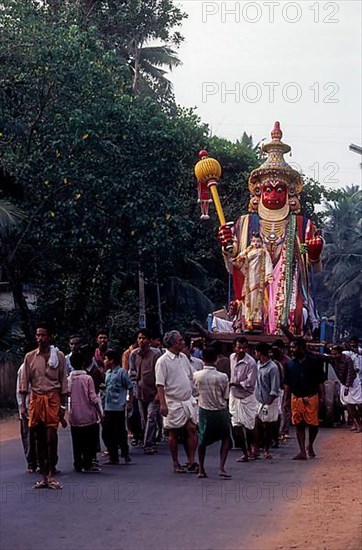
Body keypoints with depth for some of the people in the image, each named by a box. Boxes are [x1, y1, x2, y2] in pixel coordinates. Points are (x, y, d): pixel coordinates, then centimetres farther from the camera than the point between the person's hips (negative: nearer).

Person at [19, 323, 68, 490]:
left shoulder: (58, 356, 2)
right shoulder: (30, 357, 6)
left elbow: (63, 382, 4)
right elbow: (24, 382, 6)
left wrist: (63, 406, 1)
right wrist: (23, 405, 0)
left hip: (53, 398, -2)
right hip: (35, 398, 2)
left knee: (51, 437, -10)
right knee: (39, 439, 6)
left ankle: (51, 475, -1)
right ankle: (43, 476, 12)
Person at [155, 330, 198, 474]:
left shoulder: (183, 357, 10)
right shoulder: (163, 361, -12)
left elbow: (192, 376, 20)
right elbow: (160, 384, -15)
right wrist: (162, 404, -21)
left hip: (188, 400, 6)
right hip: (173, 403, -6)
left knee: (192, 430, -1)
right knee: (174, 434, 4)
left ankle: (191, 462, 3)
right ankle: (175, 464, 14)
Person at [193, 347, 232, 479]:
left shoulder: (197, 375, -11)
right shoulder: (223, 377, -15)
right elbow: (225, 397, -5)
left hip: (204, 411, 1)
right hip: (220, 411, -1)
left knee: (202, 440, 17)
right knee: (226, 438, 15)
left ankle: (201, 470, 18)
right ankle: (221, 468, 1)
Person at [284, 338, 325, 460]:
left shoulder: (314, 362, -3)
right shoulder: (290, 364, 6)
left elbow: (320, 381, 0)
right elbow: (287, 384, 10)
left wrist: (322, 397, -5)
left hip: (311, 397, -2)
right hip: (296, 398, 3)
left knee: (313, 424, 1)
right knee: (299, 424, 2)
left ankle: (310, 446, 26)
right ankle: (302, 451, 7)